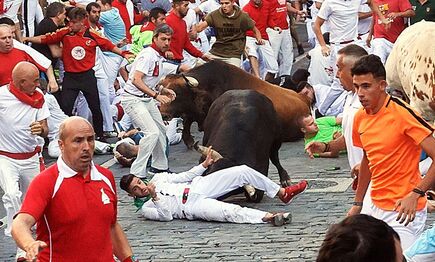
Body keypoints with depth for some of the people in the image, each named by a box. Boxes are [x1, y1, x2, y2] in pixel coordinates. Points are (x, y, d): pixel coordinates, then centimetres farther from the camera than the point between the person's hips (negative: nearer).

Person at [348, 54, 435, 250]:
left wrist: (415, 195, -25)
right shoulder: (360, 118, 6)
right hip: (376, 208, 8)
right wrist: (357, 204, 22)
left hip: (404, 210, -8)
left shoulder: (402, 114, -17)